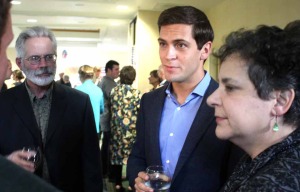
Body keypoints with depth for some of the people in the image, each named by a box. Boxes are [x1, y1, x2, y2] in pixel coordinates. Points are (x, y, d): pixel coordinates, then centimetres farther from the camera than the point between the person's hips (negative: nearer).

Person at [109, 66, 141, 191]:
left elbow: (112, 109, 10)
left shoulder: (113, 91, 0)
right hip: (131, 129, -3)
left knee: (117, 154, 11)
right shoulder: (136, 93, -11)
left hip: (117, 128, 4)